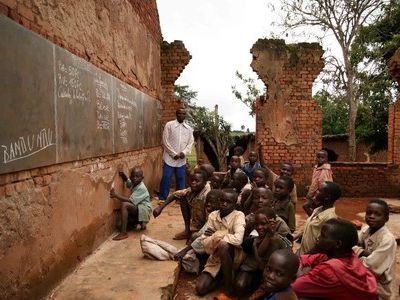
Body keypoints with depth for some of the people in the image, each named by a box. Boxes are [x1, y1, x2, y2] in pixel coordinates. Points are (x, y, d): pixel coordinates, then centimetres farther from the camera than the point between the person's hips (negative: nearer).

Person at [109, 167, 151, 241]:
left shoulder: (141, 188, -23)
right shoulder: (134, 183, 3)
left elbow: (131, 201, -30)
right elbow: (127, 181, 27)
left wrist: (116, 195, -33)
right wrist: (123, 175, 4)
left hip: (144, 209, -10)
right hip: (138, 207, 10)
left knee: (124, 204, -26)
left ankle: (123, 233, -27)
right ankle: (140, 223, 17)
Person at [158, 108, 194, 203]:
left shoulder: (189, 128, 9)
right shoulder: (169, 125, -4)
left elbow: (190, 143, 7)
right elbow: (165, 141, -8)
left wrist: (184, 153, -11)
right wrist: (174, 154, -12)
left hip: (182, 159, 4)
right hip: (170, 158, -3)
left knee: (181, 179, 9)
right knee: (166, 178, -1)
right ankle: (162, 198, 11)